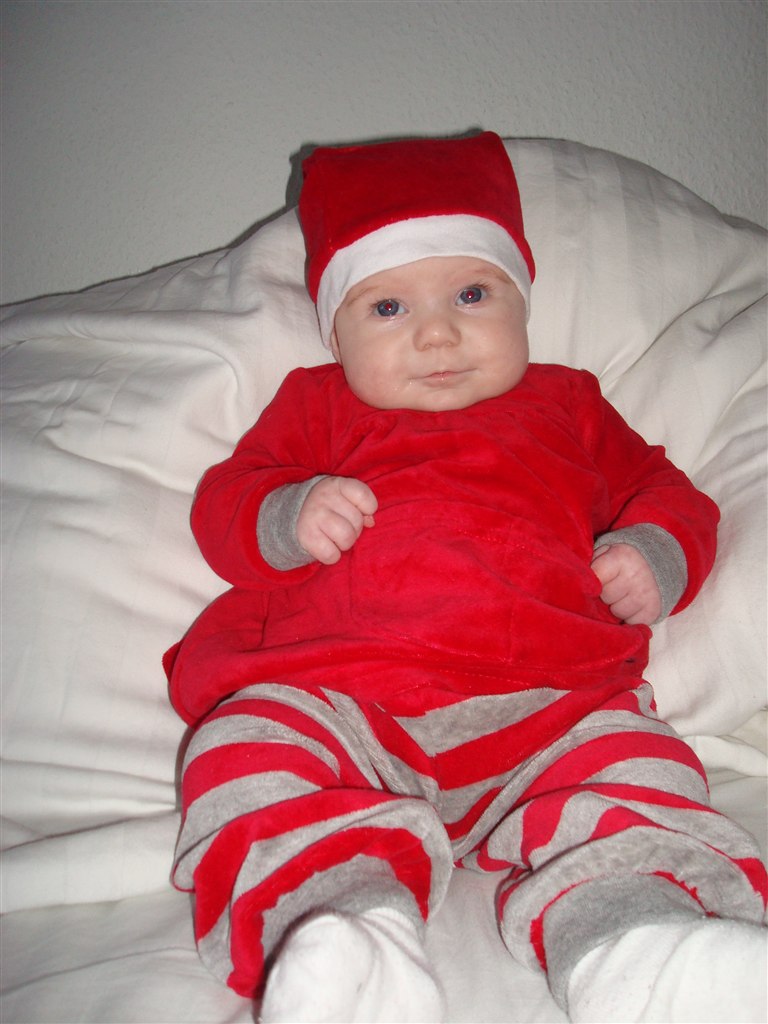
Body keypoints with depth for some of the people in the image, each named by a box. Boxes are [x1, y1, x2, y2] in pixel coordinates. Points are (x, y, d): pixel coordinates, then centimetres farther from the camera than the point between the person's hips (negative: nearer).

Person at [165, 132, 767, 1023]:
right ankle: (352, 935, -44)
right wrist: (290, 516, -6)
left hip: (545, 699, 1)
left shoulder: (568, 405, 28)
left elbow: (661, 491, 29)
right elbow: (224, 504, 19)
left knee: (633, 770, -28)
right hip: (335, 699, 0)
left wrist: (655, 555, 3)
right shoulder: (317, 406, 25)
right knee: (247, 746, -29)